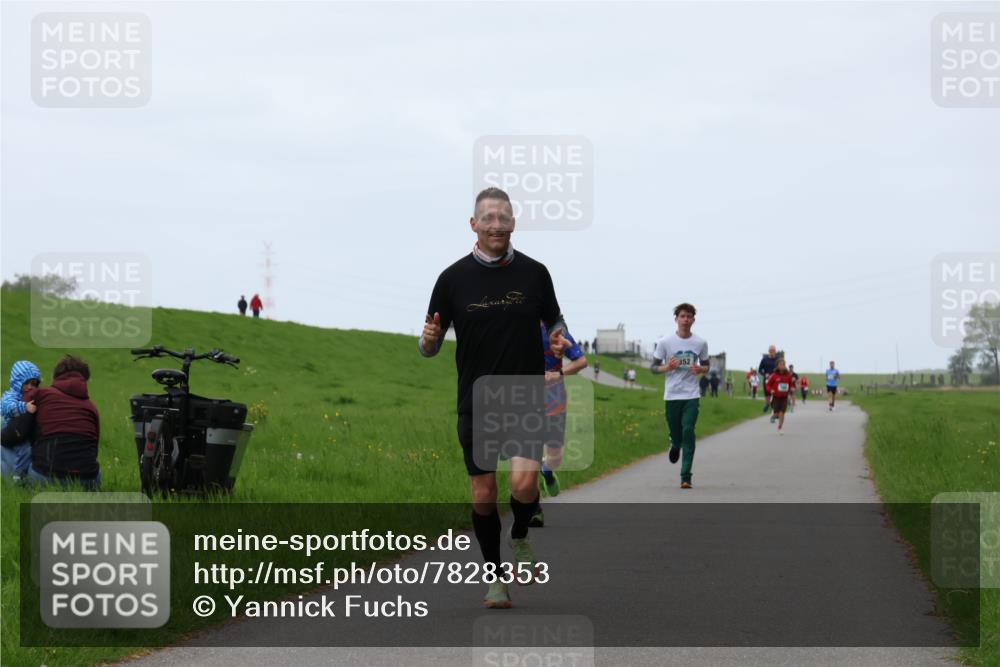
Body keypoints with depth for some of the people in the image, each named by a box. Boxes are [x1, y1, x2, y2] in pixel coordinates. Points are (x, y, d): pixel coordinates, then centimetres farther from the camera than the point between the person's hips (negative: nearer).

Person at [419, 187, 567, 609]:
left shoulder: (534, 273, 0)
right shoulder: (453, 278, -2)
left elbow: (554, 322, 13)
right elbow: (429, 346, 3)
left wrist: (559, 341, -9)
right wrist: (429, 340, -20)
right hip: (476, 403, 1)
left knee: (524, 483, -18)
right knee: (483, 496, 3)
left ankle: (520, 538, 13)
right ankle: (496, 577, 21)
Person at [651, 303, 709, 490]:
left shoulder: (700, 343, 2)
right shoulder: (665, 342, -2)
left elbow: (706, 367, 14)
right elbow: (653, 367, 3)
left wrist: (700, 369, -10)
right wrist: (667, 367, -17)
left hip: (691, 396, 0)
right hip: (671, 395, 0)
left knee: (688, 433, -12)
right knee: (675, 432, 7)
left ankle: (686, 476, -12)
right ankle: (675, 445, 46)